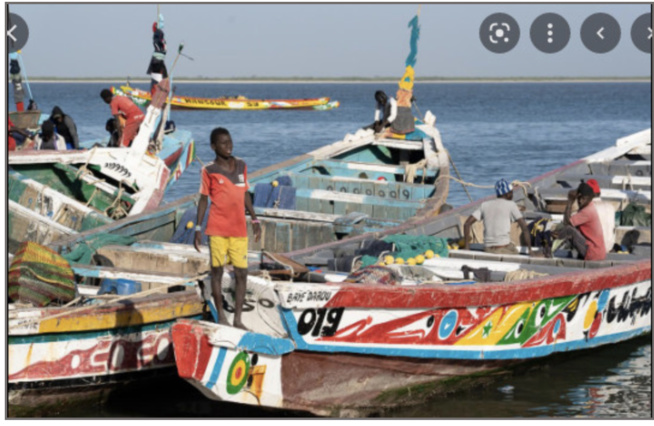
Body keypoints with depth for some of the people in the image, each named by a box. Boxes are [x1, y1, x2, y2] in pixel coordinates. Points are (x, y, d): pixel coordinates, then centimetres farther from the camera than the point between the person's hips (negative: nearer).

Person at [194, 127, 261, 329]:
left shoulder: (241, 166, 8)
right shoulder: (209, 171, -3)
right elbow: (203, 199, 0)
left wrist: (254, 220, 13)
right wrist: (198, 228, -3)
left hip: (239, 230, 3)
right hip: (217, 229, -3)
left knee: (242, 273, 0)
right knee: (217, 270, 3)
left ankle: (237, 319, 7)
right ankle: (221, 315, 15)